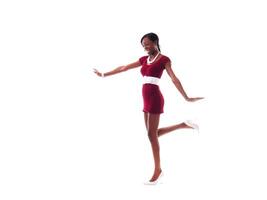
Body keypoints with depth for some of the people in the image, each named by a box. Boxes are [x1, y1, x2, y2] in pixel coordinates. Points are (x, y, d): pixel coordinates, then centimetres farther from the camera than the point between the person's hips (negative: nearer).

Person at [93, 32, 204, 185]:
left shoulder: (164, 59, -3)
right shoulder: (144, 59, 17)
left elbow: (174, 78, -13)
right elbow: (123, 68, 21)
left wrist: (186, 97, -21)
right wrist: (104, 75, 23)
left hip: (155, 98, -8)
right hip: (147, 99, 8)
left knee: (152, 134, -4)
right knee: (153, 134, 10)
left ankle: (157, 170, 6)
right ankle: (183, 125, 21)